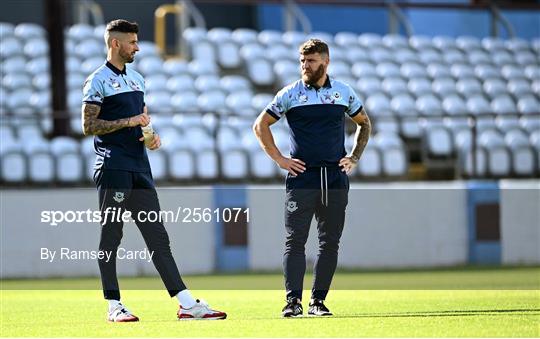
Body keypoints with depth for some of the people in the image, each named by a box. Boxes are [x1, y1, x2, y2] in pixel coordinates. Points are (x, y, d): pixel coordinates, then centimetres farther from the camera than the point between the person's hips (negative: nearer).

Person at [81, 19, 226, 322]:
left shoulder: (137, 79, 19)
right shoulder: (98, 81, -5)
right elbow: (89, 126, -10)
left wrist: (153, 136, 6)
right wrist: (128, 121, -15)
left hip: (140, 168, 7)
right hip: (113, 168, -7)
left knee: (158, 237, 4)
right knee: (111, 237, -2)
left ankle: (187, 304, 1)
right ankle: (114, 305, 3)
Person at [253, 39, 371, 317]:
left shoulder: (344, 92, 8)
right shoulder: (290, 94, 2)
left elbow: (364, 123, 23)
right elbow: (260, 126, 8)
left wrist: (354, 157, 12)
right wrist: (279, 159, 1)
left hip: (335, 178, 2)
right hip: (301, 178, -2)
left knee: (330, 242, 3)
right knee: (295, 240, -9)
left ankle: (318, 300, 8)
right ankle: (293, 300, -11)